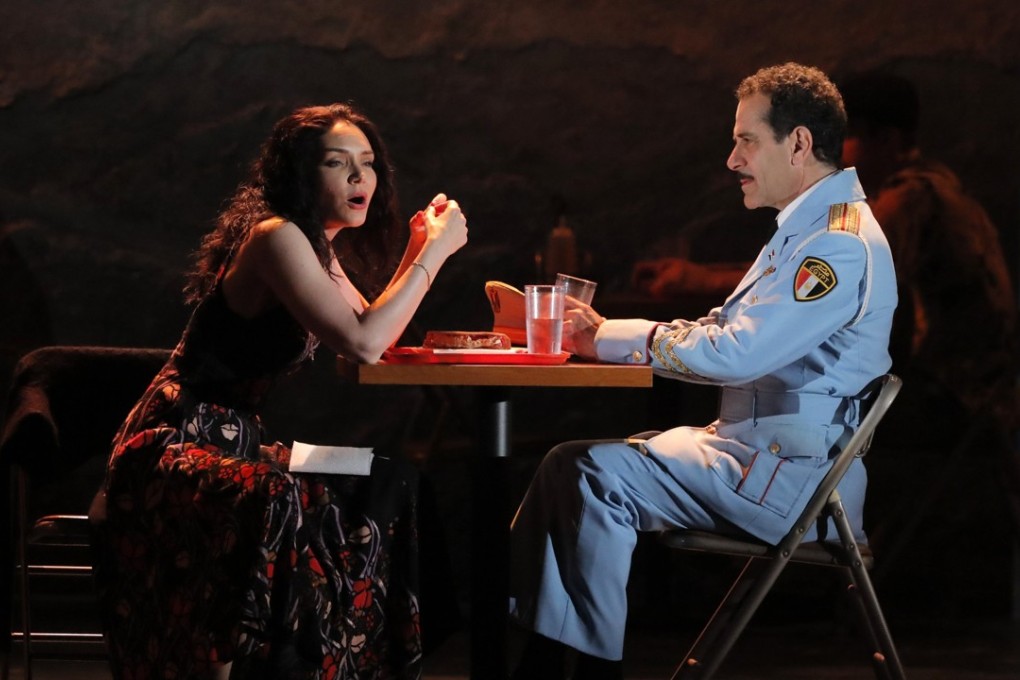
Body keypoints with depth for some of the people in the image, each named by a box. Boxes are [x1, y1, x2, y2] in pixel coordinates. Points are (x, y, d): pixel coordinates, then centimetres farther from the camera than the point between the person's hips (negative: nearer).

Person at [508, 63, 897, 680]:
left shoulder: (839, 243, -16)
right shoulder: (807, 231, 19)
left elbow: (734, 354, -24)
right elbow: (721, 332, 19)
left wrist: (613, 339, -12)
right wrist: (607, 333, 6)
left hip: (792, 475, -10)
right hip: (757, 449, 10)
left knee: (595, 477, -20)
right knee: (568, 464, 1)